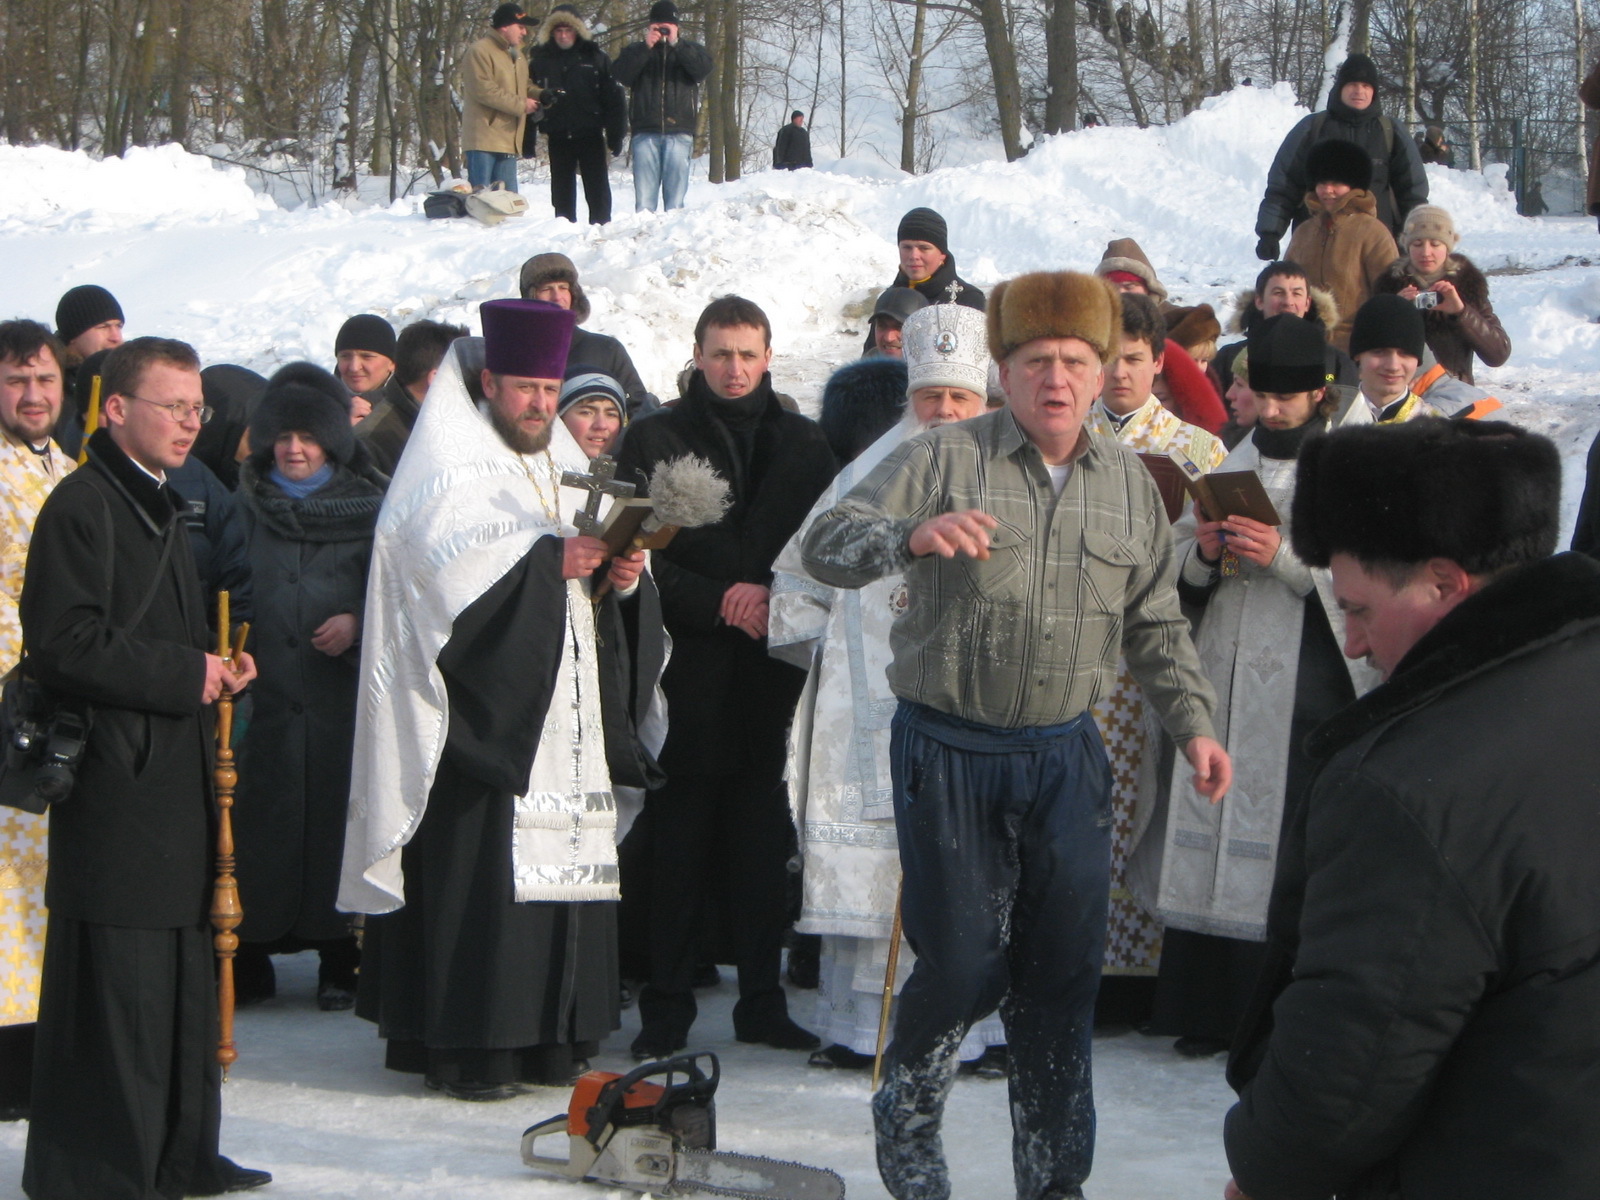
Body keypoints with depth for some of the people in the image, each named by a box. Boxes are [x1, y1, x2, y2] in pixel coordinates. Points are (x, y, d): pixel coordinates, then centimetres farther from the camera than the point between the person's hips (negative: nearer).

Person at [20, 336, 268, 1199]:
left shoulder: (157, 505, 20)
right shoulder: (82, 505, -11)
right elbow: (66, 645, -19)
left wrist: (213, 666, 11)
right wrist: (186, 674, -14)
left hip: (172, 782, 10)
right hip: (116, 781, -10)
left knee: (181, 978, 13)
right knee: (116, 985, -6)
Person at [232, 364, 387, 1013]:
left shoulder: (369, 508, 7)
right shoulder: (245, 505, 11)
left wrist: (358, 624, -11)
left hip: (341, 695, -1)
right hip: (262, 692, 1)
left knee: (337, 813, -4)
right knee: (257, 819, -3)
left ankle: (339, 959, 5)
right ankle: (250, 954, 6)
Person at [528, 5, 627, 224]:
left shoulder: (596, 58, 1)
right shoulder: (539, 60, 5)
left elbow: (614, 99, 0)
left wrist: (615, 135, -6)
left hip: (590, 135, -2)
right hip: (558, 138, 2)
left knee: (597, 190, -2)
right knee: (562, 190, 7)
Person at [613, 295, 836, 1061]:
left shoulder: (802, 442, 13)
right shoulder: (656, 439, 5)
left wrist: (777, 599, -9)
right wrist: (718, 601, -12)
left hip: (772, 664, 2)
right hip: (686, 665, -2)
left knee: (763, 838, 4)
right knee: (678, 838, -3)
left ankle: (763, 1001, 12)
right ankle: (666, 1008, 3)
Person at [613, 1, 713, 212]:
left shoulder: (690, 50, 17)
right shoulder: (636, 51, 18)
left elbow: (704, 68, -5)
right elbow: (621, 74, -2)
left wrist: (676, 43, -12)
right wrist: (646, 47, -9)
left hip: (679, 133, 0)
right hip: (645, 133, 0)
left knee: (675, 197, -4)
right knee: (644, 199, -6)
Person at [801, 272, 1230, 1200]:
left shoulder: (1130, 482, 7)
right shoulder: (944, 460, -6)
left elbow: (1156, 624, 16)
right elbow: (828, 548, -15)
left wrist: (1193, 723, 7)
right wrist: (912, 535, -34)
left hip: (1065, 757, 4)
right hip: (950, 750, -3)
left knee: (1064, 970, 4)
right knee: (965, 959, -3)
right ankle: (908, 1119, 25)